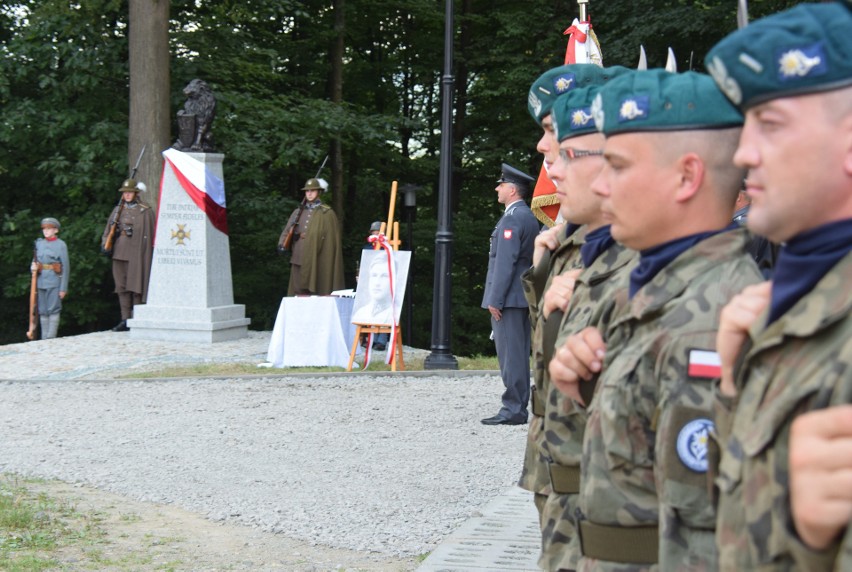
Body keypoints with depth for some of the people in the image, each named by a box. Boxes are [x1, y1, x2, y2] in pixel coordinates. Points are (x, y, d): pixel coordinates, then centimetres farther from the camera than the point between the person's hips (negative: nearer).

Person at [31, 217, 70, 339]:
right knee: (43, 312, 6)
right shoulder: (39, 243, 12)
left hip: (54, 282, -5)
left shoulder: (61, 245, -3)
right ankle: (44, 338, 11)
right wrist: (33, 267, -4)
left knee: (53, 310, -7)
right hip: (41, 282, 5)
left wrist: (63, 288, -9)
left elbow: (66, 267, -5)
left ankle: (51, 338, -6)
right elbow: (35, 261, 22)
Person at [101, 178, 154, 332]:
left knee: (136, 287, -4)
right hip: (119, 254, 5)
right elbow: (109, 229, 16)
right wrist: (105, 243, -1)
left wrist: (147, 255, -7)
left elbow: (149, 234, -3)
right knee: (122, 287, 6)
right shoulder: (118, 210, 15)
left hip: (136, 254, -5)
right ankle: (125, 319, 10)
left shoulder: (145, 211, -1)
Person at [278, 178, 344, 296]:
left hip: (317, 261, -4)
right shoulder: (298, 212, 17)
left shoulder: (327, 213, 4)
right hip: (299, 260, 4)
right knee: (299, 291, 1)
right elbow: (287, 230, 13)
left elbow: (332, 238, 0)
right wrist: (282, 244, -6)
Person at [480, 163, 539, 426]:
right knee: (519, 354, 11)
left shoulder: (512, 219, -13)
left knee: (510, 355, -8)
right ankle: (519, 408, 15)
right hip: (525, 296, 10)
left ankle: (513, 410, -7)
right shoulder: (530, 217, 17)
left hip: (508, 297, -10)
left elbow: (505, 261, -19)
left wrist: (495, 300, -18)